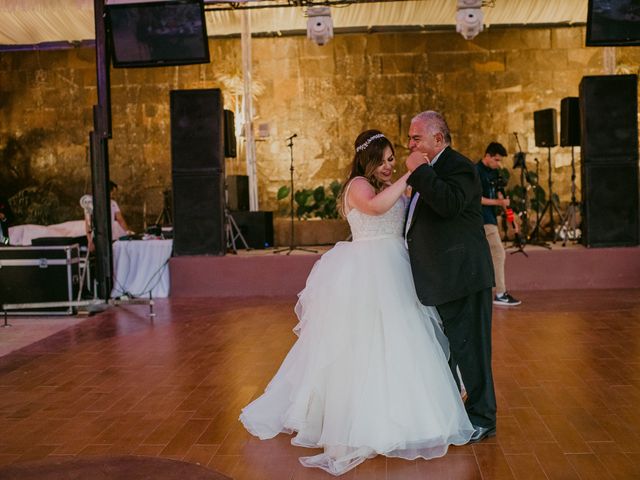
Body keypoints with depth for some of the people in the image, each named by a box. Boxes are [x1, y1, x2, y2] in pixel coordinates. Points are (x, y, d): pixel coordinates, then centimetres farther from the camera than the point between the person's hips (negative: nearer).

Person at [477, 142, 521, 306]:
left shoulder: (493, 172, 14)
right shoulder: (476, 171, -12)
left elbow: (500, 195, 16)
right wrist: (499, 202, -15)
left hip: (490, 218, 9)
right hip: (483, 219, -9)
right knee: (499, 253, -11)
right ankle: (500, 294, -9)